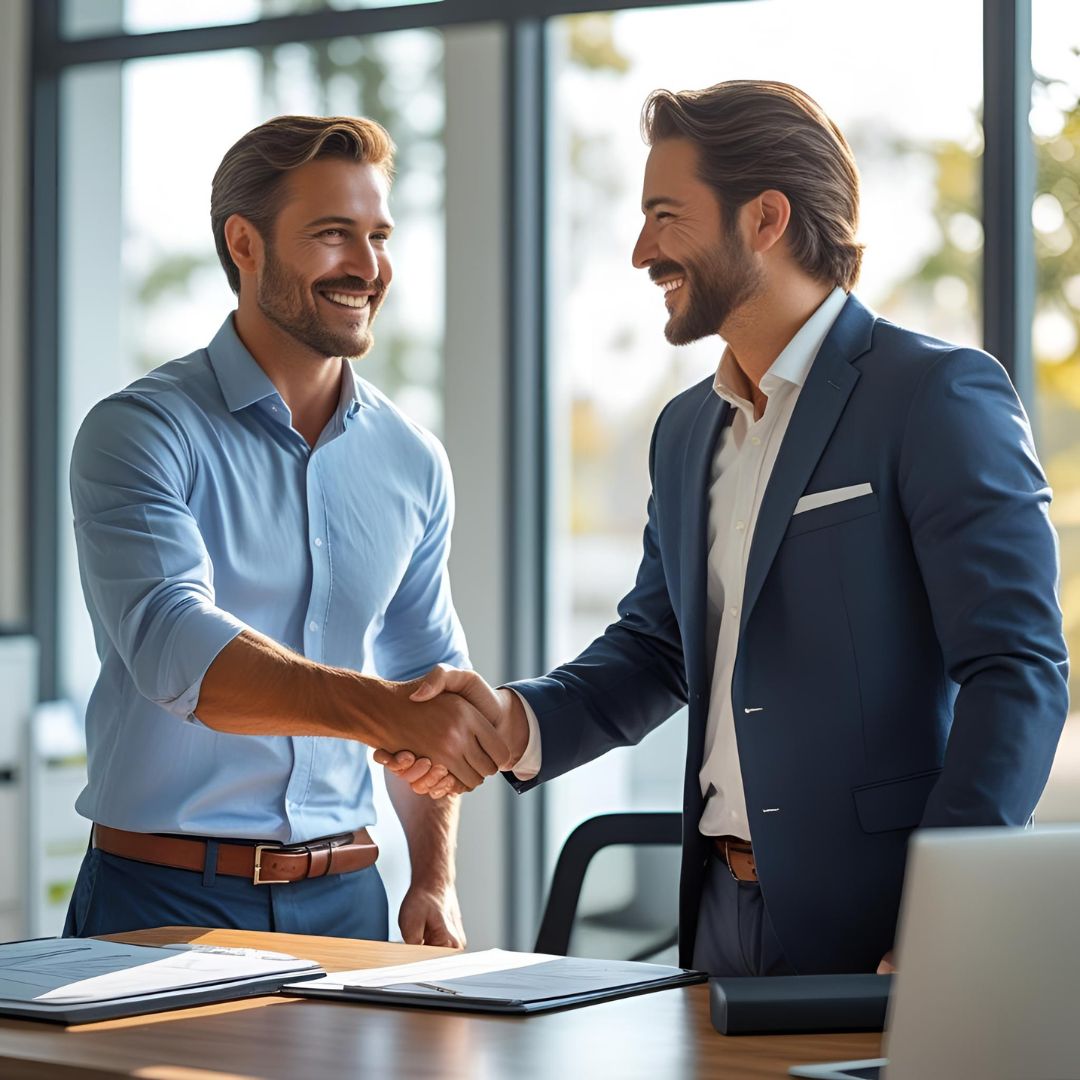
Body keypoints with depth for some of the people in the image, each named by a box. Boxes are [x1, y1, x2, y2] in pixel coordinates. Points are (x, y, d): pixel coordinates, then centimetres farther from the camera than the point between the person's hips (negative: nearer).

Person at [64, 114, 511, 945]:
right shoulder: (141, 434, -9)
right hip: (162, 898, -4)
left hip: (343, 897, 4)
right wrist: (386, 710, -38)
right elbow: (175, 646, -25)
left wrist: (435, 879, 4)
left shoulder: (413, 462, 7)